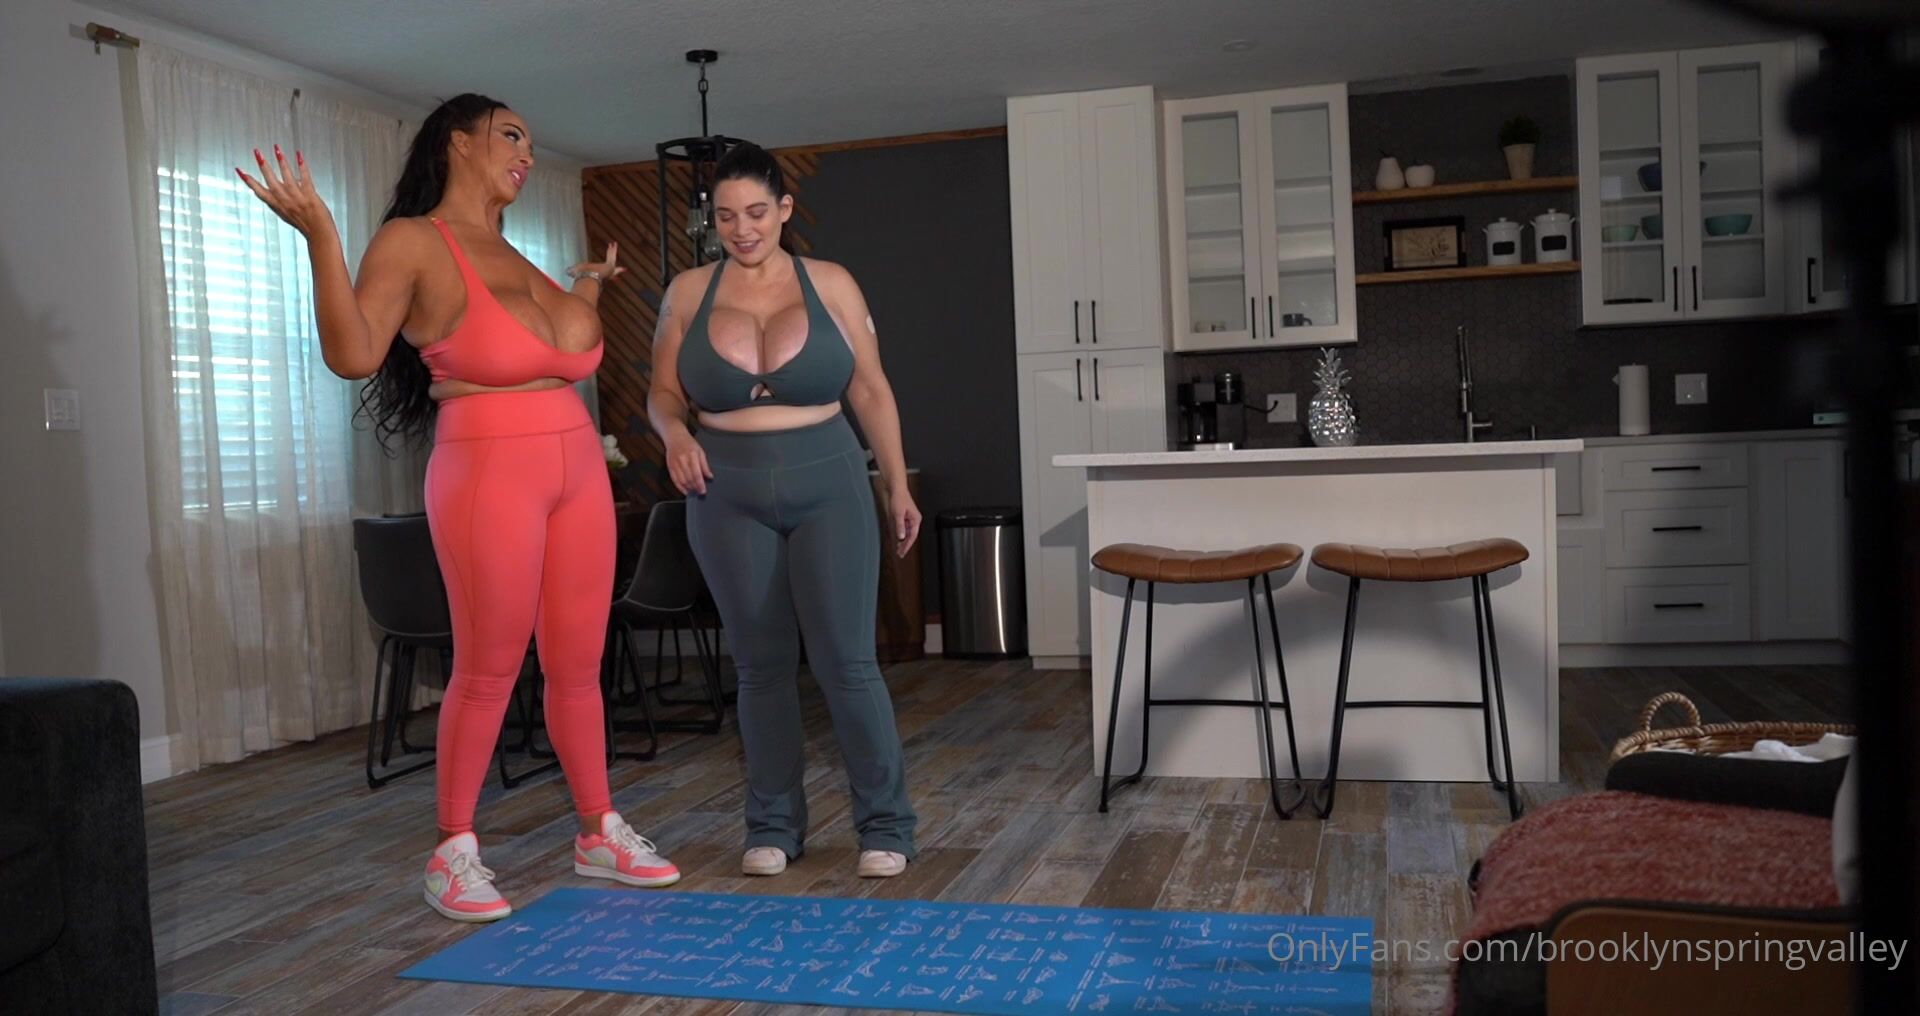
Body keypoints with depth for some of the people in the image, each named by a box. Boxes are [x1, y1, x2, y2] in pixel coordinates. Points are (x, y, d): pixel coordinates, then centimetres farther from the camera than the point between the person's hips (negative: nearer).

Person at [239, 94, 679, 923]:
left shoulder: (512, 253, 16)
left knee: (578, 666, 11)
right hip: (489, 473, -7)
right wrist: (320, 237, -25)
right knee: (487, 670, -1)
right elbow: (352, 356, -18)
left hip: (579, 468, 7)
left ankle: (600, 833, 22)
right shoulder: (411, 242, -5)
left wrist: (586, 291, 29)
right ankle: (454, 852, 15)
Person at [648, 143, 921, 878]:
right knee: (761, 663, 7)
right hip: (729, 495, 2)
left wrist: (897, 485, 3)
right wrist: (674, 433, -13)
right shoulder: (688, 293, 5)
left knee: (846, 658, -4)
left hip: (827, 484, -1)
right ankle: (773, 826, 18)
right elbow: (662, 392, 9)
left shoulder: (831, 284, 2)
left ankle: (885, 823, 8)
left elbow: (871, 390, 5)